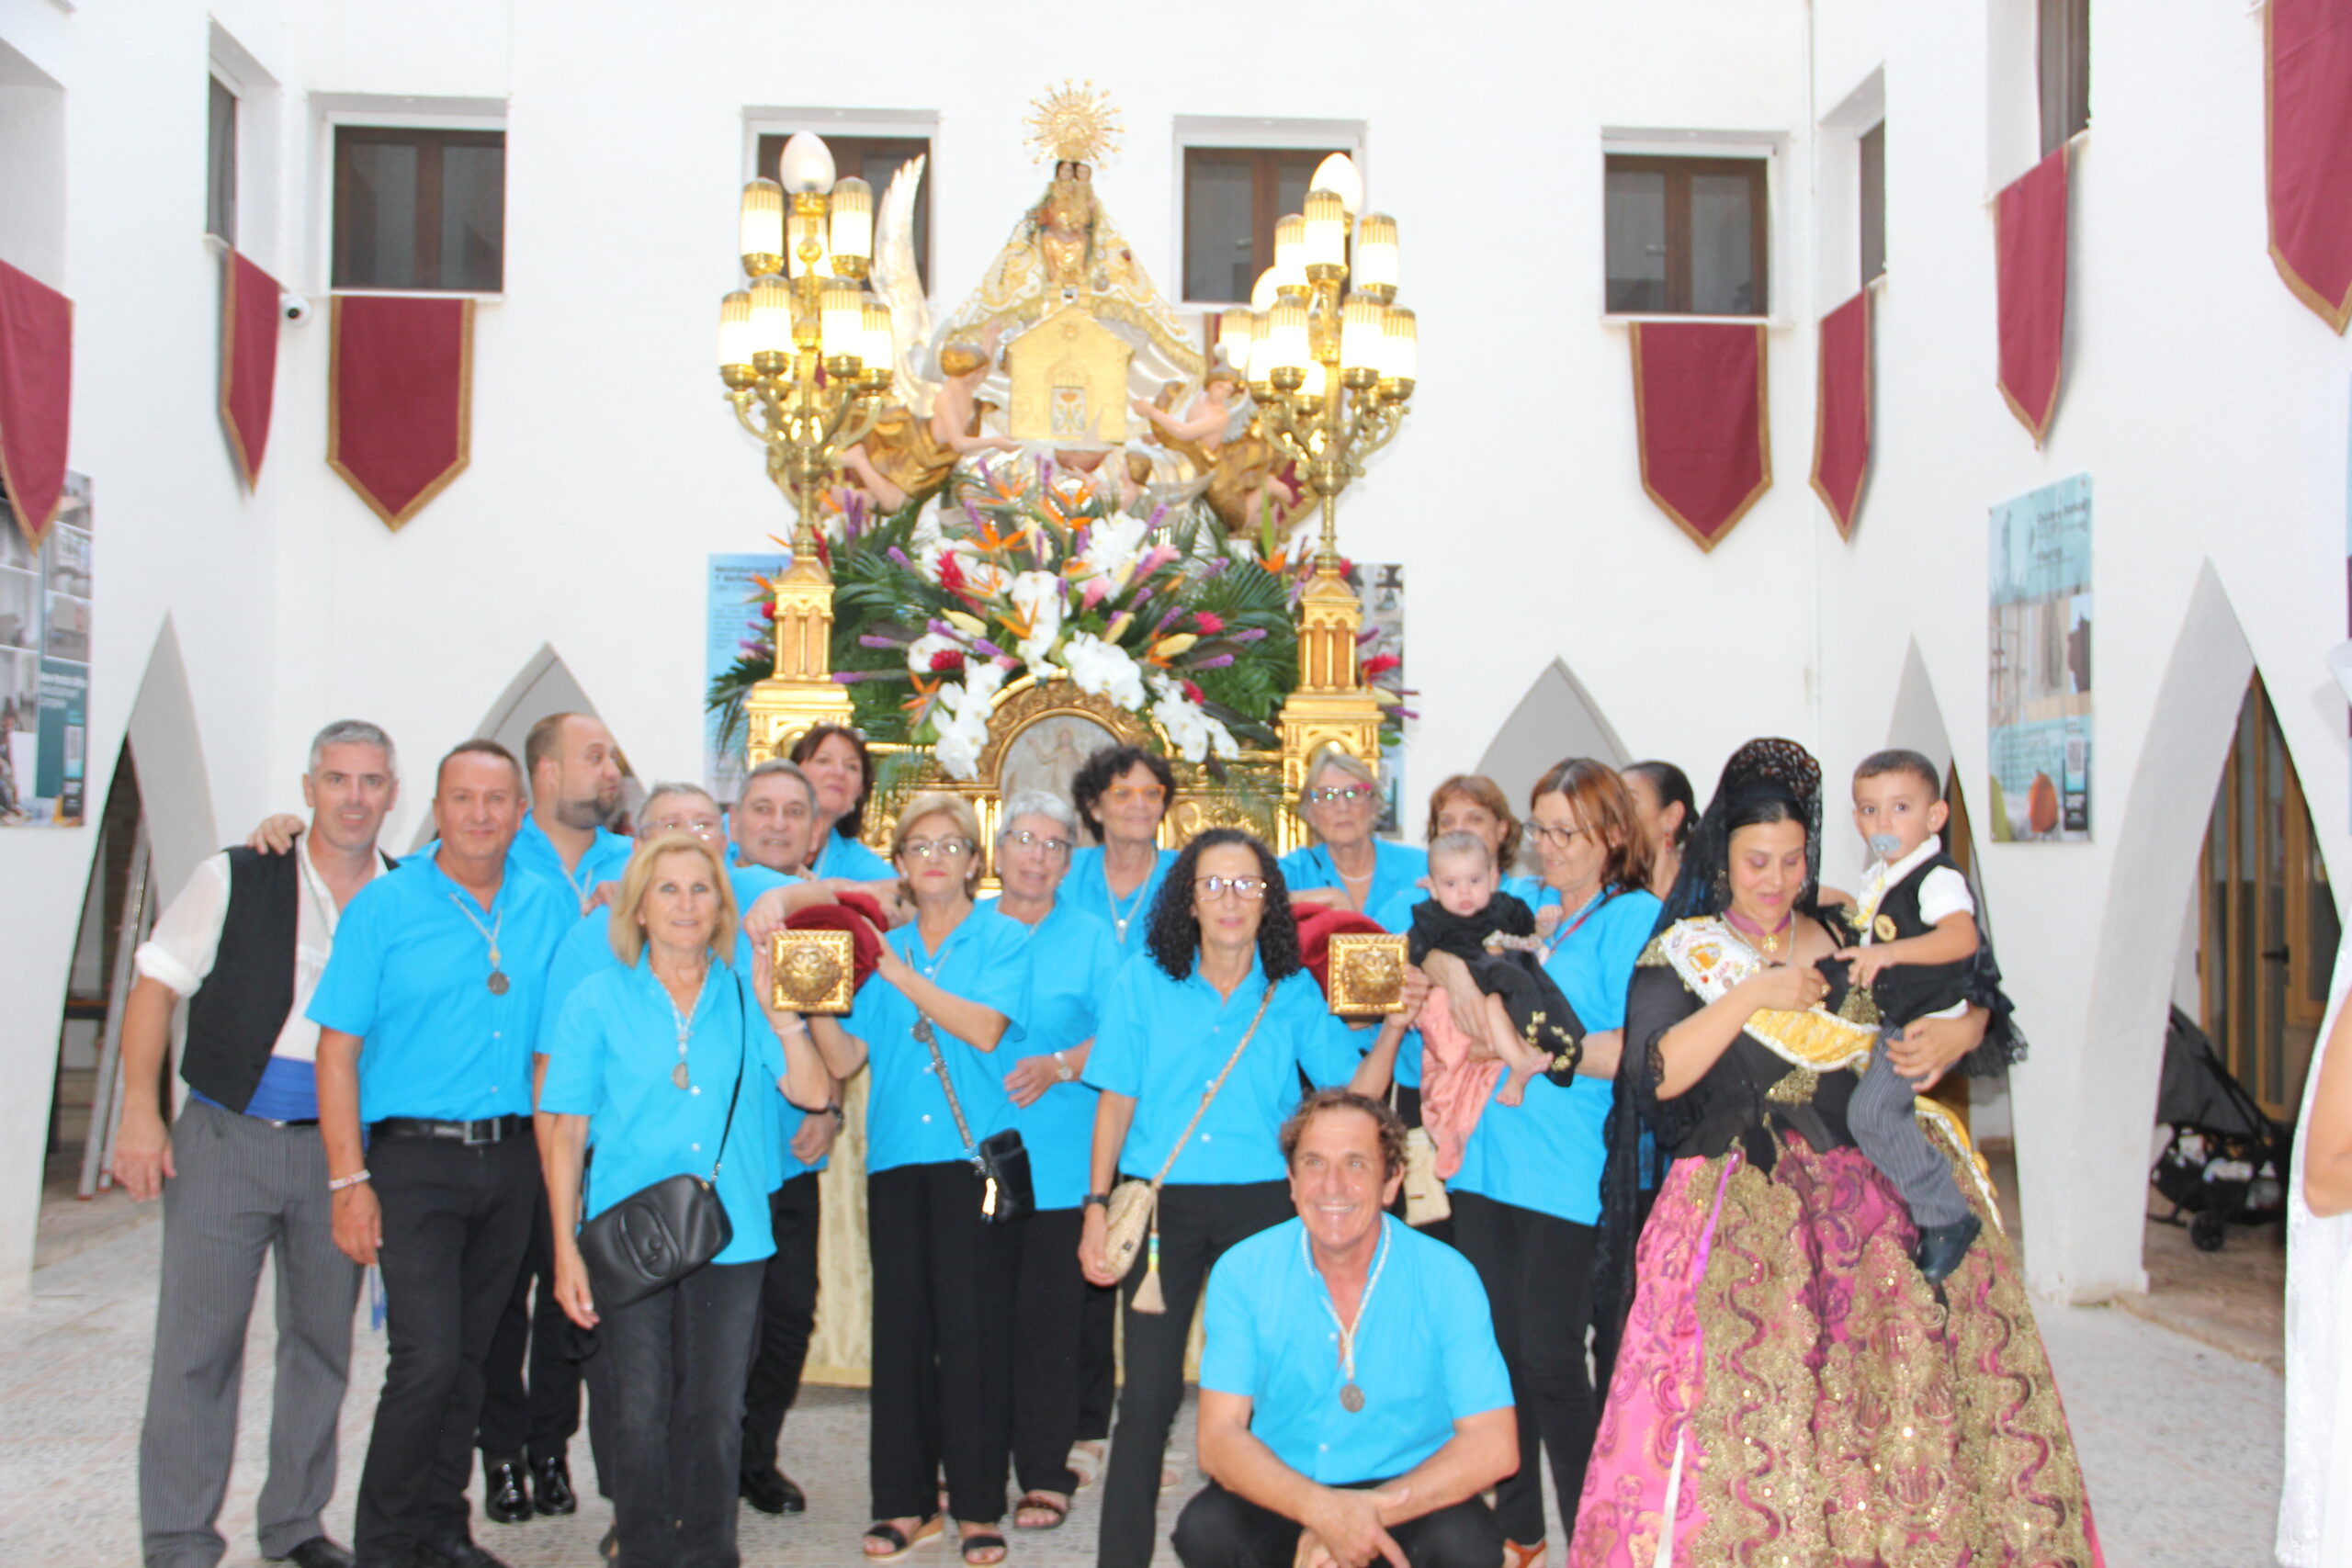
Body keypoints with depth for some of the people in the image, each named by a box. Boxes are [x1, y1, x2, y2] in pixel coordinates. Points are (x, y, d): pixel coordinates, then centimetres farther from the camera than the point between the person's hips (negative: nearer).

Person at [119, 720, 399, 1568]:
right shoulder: (234, 880, -3)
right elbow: (156, 986, -1)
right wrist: (140, 1113, -8)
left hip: (337, 1149, 3)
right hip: (225, 1140, -2)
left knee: (322, 1340, 10)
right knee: (197, 1344, 0)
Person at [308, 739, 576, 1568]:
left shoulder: (551, 907, 7)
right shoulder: (385, 904, -4)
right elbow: (338, 1047, -5)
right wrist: (349, 1180, -10)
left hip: (511, 1158, 4)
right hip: (415, 1158, -4)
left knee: (471, 1356, 12)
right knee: (428, 1358, -10)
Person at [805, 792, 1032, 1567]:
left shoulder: (1003, 940, 5)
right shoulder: (882, 949, 16)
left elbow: (985, 1029, -11)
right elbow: (846, 1054, 9)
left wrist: (901, 976, -13)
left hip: (976, 1154, -4)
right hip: (898, 1156, 4)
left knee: (973, 1325, -5)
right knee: (901, 1324, 4)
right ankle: (905, 1500, 13)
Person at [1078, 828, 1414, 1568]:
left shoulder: (1294, 992, 5)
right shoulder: (1143, 982, 2)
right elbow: (1116, 1100, 3)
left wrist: (1393, 1029, -12)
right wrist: (1097, 1207, -2)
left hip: (1261, 1204, 1)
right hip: (1163, 1206, -1)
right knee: (1150, 1392, -1)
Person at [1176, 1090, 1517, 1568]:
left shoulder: (1447, 1279, -9)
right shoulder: (1242, 1273, -7)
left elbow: (1493, 1445, -13)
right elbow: (1219, 1439, -12)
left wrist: (1365, 1515, -25)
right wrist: (1321, 1509, -31)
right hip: (1281, 1495, 1)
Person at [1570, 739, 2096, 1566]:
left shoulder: (1848, 940, 12)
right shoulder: (1680, 954, 4)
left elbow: (1974, 999, 18)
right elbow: (1655, 1074, -11)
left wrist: (1960, 1030, -5)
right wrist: (1755, 995, -13)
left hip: (1866, 1204, 3)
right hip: (1738, 1210, -3)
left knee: (1890, 1398, -1)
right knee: (1742, 1403, -11)